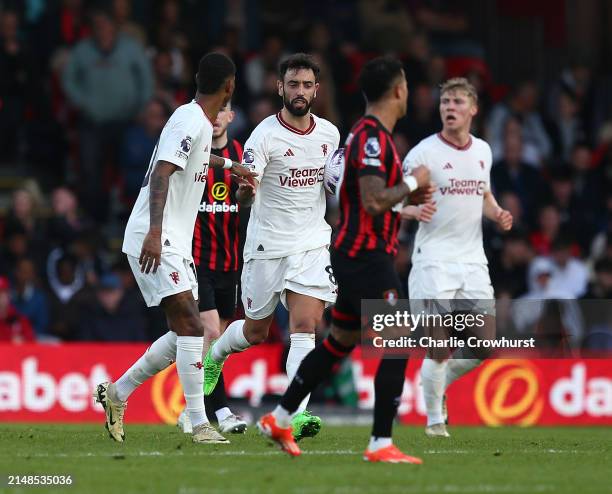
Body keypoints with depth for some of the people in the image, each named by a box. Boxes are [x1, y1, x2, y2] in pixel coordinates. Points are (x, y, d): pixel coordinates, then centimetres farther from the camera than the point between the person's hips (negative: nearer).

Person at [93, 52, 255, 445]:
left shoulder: (199, 122, 17)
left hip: (174, 243, 10)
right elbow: (161, 173, -26)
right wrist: (155, 232, -37)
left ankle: (118, 393, 18)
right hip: (155, 241, -10)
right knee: (190, 327, -17)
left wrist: (228, 165, 56)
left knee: (185, 333, 8)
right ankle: (199, 423, -20)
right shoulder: (190, 121, -14)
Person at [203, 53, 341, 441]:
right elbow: (244, 194, -23)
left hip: (313, 245, 3)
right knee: (255, 332, 12)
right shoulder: (265, 136, -13)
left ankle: (298, 413, -20)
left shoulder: (330, 133, 4)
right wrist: (244, 189, -44)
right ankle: (215, 356, 46)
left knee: (305, 326, -14)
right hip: (268, 246, -3)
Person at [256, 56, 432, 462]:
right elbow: (375, 201, -26)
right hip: (368, 257, -10)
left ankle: (280, 420, 27)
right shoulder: (372, 138, -17)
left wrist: (410, 194, 14)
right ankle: (381, 444, -10)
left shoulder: (370, 135, 15)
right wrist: (413, 182, -12)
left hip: (357, 257, 10)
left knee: (340, 341, 18)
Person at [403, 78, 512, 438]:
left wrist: (498, 214, 5)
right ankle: (434, 419, 6)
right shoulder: (423, 153, -7)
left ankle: (441, 382, 28)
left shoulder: (483, 151, 11)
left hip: (473, 260, 5)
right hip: (435, 259, -5)